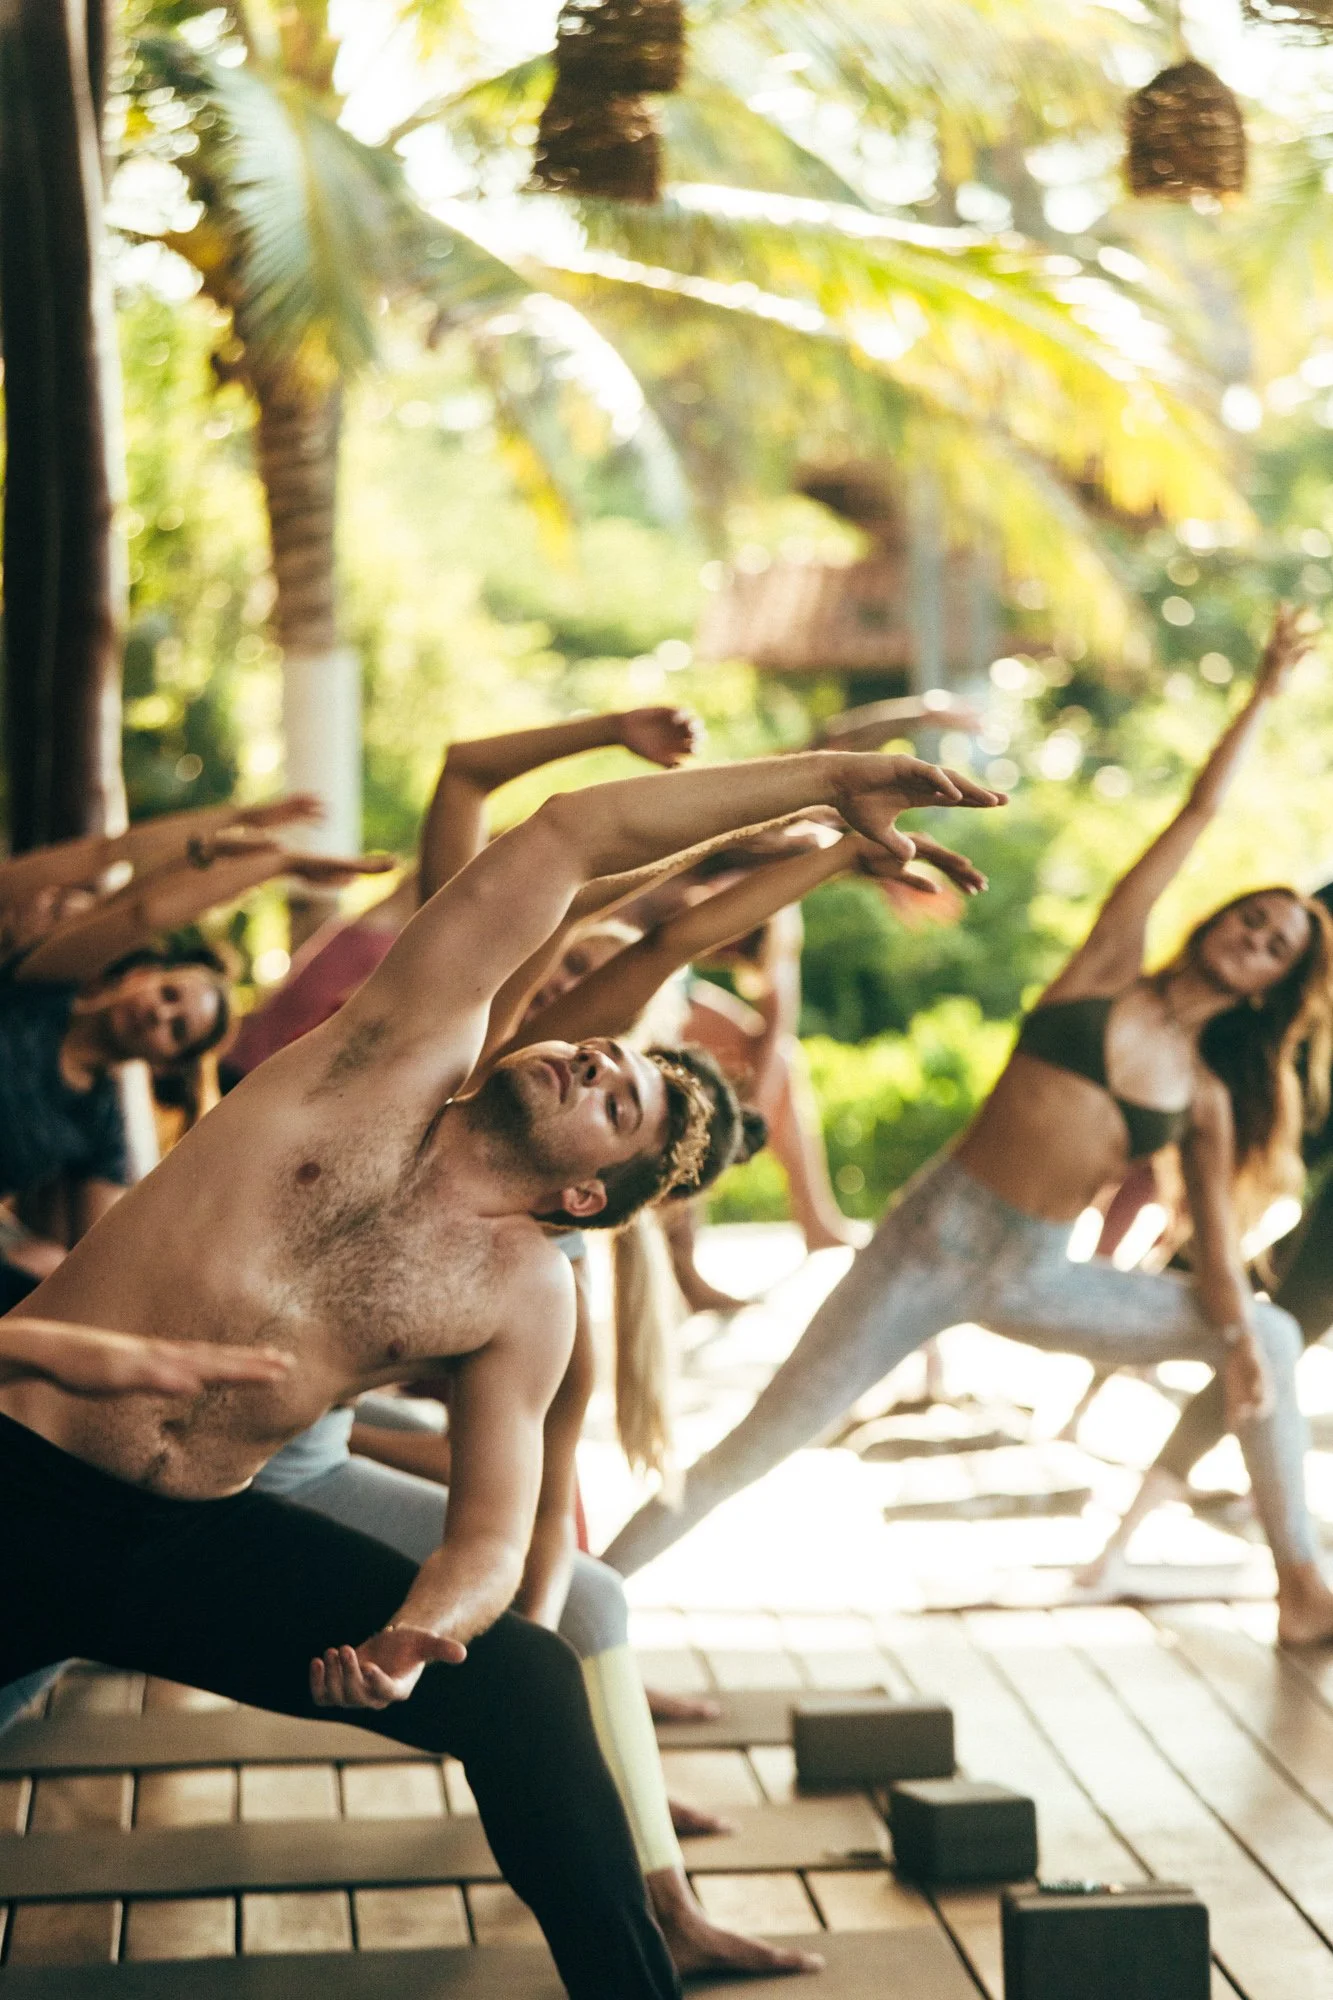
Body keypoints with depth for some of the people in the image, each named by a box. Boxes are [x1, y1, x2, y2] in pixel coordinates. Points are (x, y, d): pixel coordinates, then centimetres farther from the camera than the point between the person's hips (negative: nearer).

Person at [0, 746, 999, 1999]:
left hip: (198, 1541, 2)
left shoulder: (527, 1300, 4)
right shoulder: (403, 1051, -1)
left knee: (524, 1684, -11)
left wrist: (417, 1633, -24)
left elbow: (494, 1526, 0)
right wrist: (826, 777, -4)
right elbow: (568, 839, -4)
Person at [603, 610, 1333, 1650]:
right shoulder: (1111, 968, 1)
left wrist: (1240, 1343, -15)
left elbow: (1216, 1242, 3)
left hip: (1040, 1280, 4)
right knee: (762, 1442, -10)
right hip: (936, 1238, -4)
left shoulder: (1208, 1095, 8)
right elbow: (1199, 813, 2)